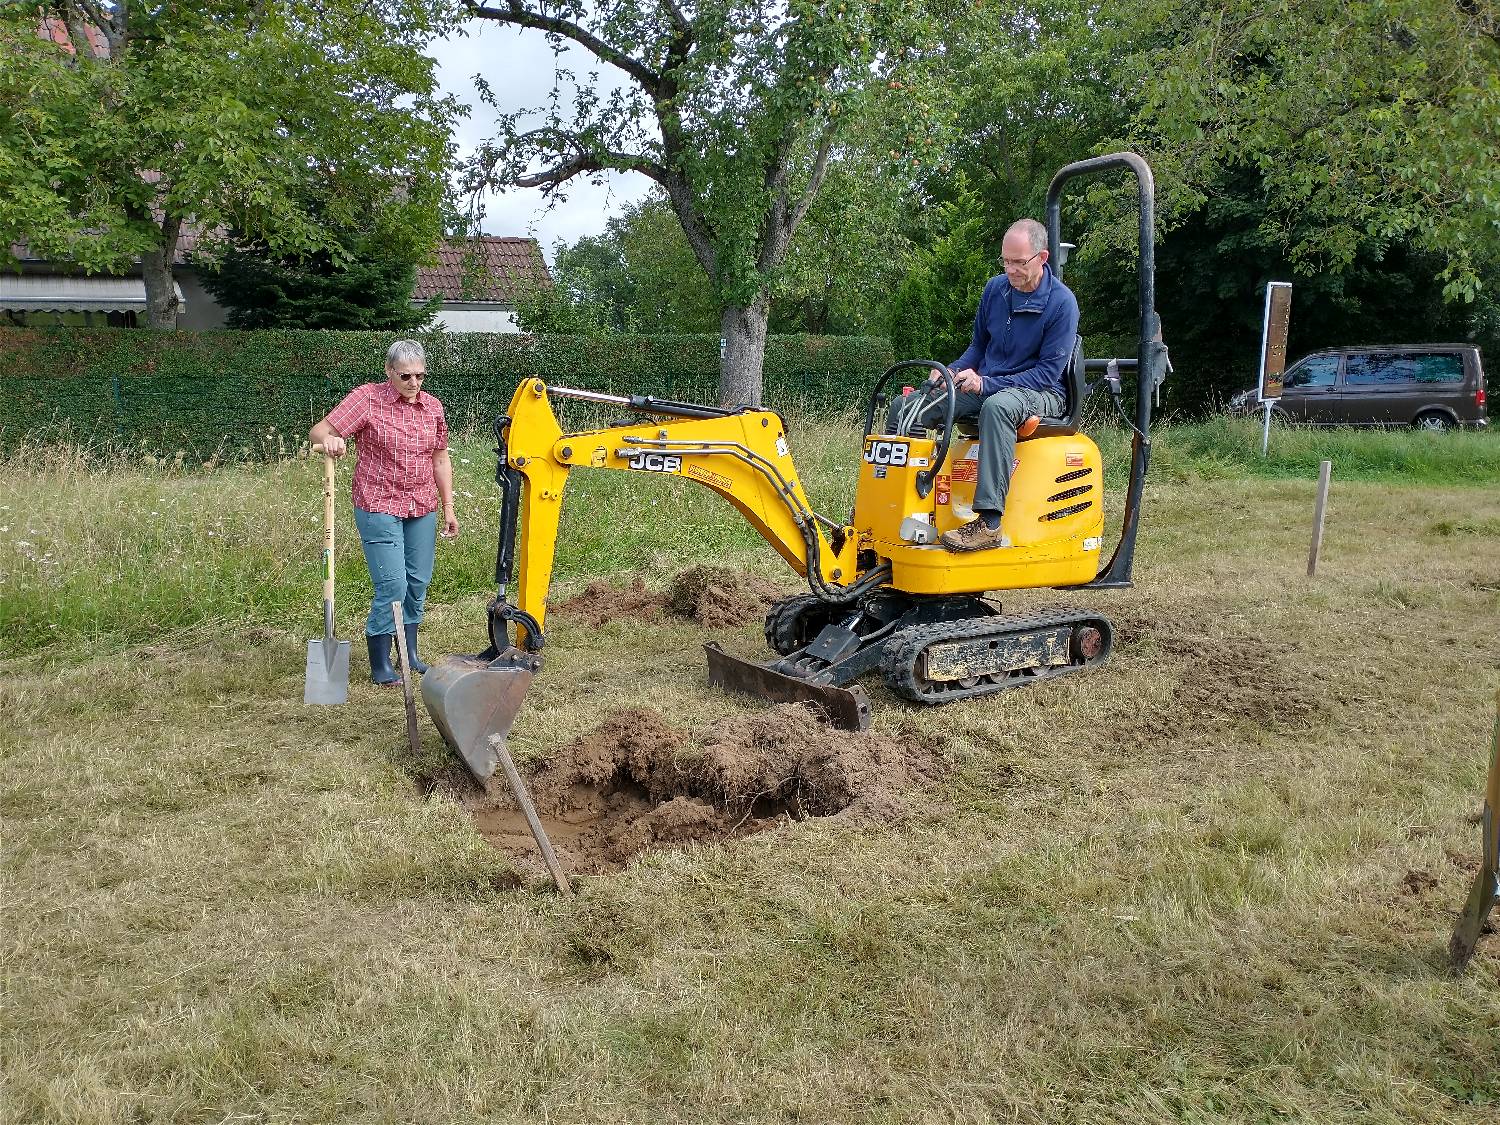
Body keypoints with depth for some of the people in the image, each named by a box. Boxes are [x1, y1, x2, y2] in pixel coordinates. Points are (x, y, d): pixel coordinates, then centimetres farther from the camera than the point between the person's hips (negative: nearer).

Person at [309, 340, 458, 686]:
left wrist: (448, 508, 13)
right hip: (379, 508, -5)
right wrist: (329, 439, -37)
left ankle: (409, 653, 27)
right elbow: (318, 431, -13)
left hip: (422, 510, 5)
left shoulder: (433, 407, 7)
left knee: (418, 582, 11)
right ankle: (380, 664, 5)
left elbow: (440, 459, 15)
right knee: (392, 585, -9)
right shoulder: (367, 398, -9)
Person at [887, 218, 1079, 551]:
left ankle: (989, 524, -47)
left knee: (997, 405, -43)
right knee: (904, 407, -11)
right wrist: (951, 372, -4)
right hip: (985, 386, 6)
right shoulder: (995, 289, 5)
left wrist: (986, 383, -25)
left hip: (1042, 394, -6)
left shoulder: (1062, 302, -12)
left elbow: (1049, 372, -16)